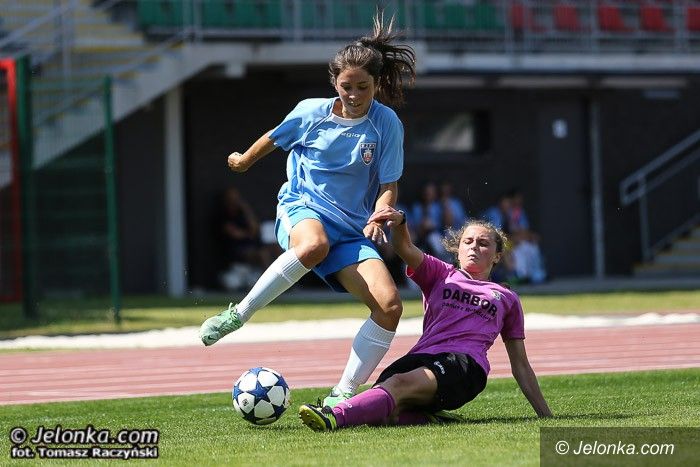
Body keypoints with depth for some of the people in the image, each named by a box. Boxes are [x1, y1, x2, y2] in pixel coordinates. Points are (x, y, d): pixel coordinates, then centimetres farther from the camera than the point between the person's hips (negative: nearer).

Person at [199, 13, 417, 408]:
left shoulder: (387, 124, -5)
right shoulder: (311, 112, -3)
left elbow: (389, 185, -3)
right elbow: (274, 139, 17)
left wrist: (379, 217, -24)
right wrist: (244, 161, 34)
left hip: (352, 228, 2)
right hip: (303, 207, -2)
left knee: (390, 305, -19)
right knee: (314, 246, -42)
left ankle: (343, 395, -10)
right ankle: (238, 315, -27)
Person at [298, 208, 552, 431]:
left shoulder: (507, 299, 30)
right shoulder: (441, 275, 29)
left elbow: (520, 365, 30)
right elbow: (406, 249, 8)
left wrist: (545, 415, 26)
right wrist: (398, 223, -17)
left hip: (464, 363, -2)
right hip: (420, 356, 2)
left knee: (401, 384, -37)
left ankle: (335, 416, -56)